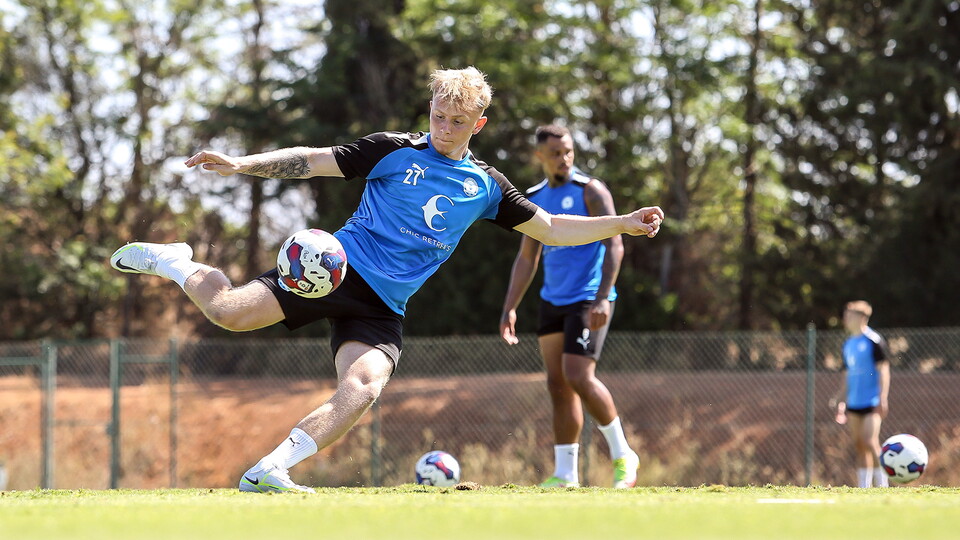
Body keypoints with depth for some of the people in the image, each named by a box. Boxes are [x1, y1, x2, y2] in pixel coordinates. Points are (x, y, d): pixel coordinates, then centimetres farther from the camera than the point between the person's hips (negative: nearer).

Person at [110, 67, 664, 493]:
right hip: (339, 265, -3)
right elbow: (312, 160, 1)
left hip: (383, 307, 3)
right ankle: (175, 263, 10)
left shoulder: (485, 186, 13)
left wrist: (622, 223, 9)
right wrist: (241, 164, -10)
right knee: (230, 310, -23)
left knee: (362, 391, -27)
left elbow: (550, 228, 18)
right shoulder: (395, 151, 3)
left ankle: (267, 472, -22)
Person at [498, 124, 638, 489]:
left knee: (578, 377, -17)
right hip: (552, 301, 7)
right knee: (558, 385, 4)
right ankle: (565, 474, 7)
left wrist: (603, 298, -22)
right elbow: (526, 259, 18)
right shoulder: (534, 200, 13)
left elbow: (614, 245, -12)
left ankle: (622, 455, -1)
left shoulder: (590, 191, -6)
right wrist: (510, 308, 10)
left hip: (588, 301, -7)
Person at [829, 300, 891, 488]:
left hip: (872, 402, -8)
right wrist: (839, 399, 17)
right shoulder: (848, 344, 16)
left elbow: (883, 370, -10)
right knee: (859, 446, 6)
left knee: (870, 443, -17)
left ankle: (882, 485, -13)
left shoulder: (873, 340, -7)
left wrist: (882, 399, -18)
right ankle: (863, 488, 9)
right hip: (854, 403, 8)